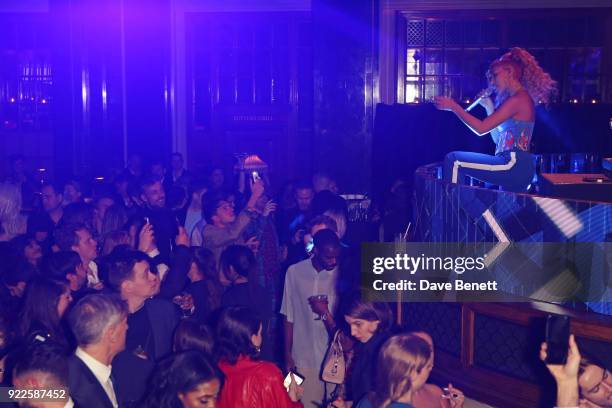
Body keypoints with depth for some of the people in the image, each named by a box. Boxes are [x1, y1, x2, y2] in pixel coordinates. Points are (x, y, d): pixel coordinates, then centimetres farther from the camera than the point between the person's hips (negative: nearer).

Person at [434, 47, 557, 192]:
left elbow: (481, 128, -15)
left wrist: (453, 106, -8)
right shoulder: (522, 98, 22)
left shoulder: (519, 99, -9)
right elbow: (497, 139, 23)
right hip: (520, 169, 10)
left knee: (453, 160, -11)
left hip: (513, 165, -10)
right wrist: (489, 107, 16)